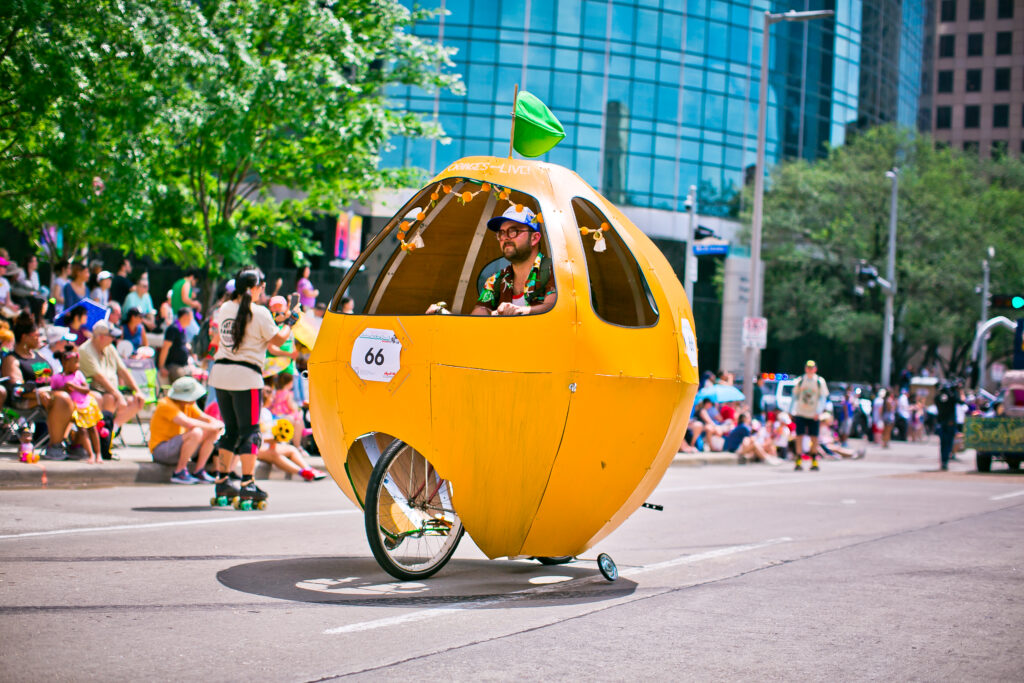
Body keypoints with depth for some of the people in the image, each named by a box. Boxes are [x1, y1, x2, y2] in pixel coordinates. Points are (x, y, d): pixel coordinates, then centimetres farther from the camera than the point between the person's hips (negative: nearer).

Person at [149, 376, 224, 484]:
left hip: (176, 447, 9)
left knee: (212, 433, -1)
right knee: (195, 433, -31)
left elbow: (204, 418, 8)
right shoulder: (166, 405, -22)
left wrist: (217, 424, -15)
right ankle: (179, 472, -20)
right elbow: (189, 423, -33)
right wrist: (212, 426, -23)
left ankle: (199, 471, -2)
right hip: (160, 449, -9)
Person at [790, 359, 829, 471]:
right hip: (800, 413, 1)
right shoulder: (800, 380, 4)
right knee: (799, 436, -5)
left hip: (813, 414, -1)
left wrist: (818, 411, -14)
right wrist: (793, 411, 4)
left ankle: (814, 461, 13)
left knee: (814, 438, 1)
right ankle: (799, 461, -1)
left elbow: (822, 397, -1)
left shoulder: (820, 381, 1)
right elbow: (795, 396, 10)